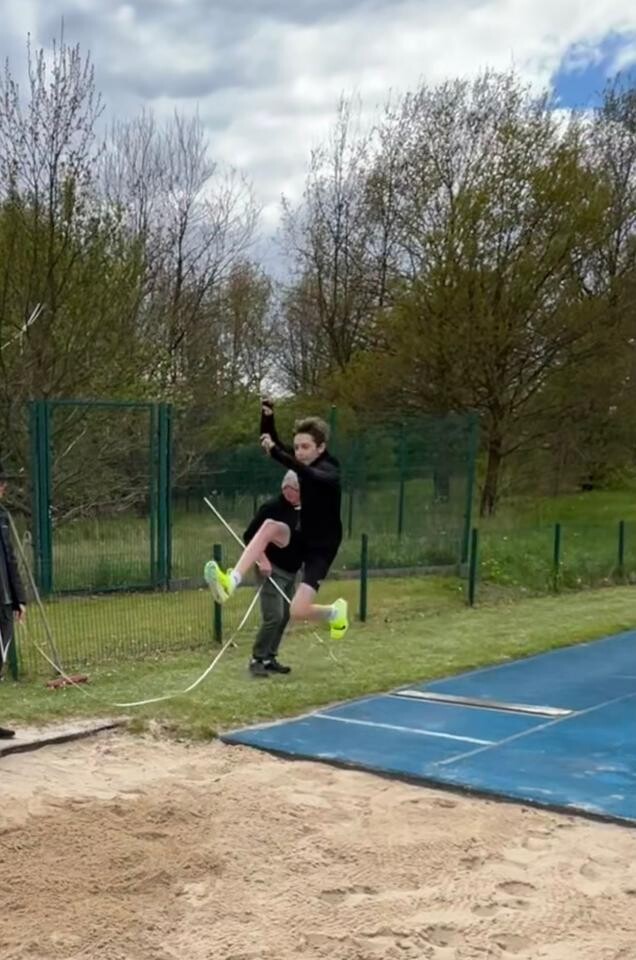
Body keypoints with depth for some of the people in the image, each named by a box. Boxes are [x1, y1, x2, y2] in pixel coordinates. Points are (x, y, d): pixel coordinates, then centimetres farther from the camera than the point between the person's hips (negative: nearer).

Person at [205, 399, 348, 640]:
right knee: (270, 526, -26)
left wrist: (275, 453, -55)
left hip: (321, 548, -7)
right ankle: (231, 582, -36)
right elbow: (271, 442, -5)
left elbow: (309, 474, -46)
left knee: (297, 611, -15)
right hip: (303, 537, 7)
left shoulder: (329, 472, -23)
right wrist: (267, 416, -24)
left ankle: (336, 612, 19)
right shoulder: (304, 461, -1)